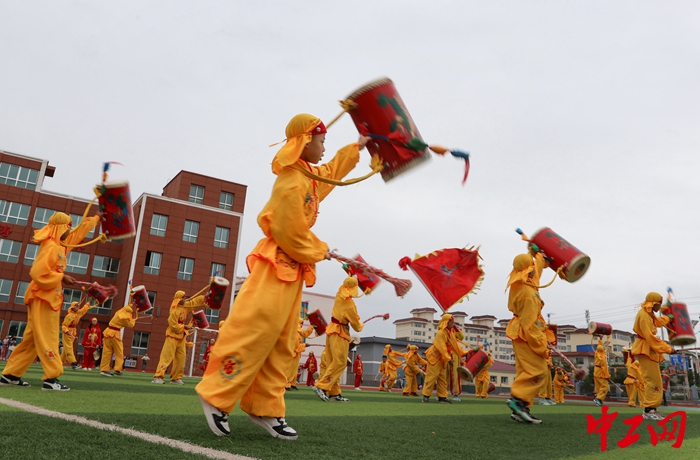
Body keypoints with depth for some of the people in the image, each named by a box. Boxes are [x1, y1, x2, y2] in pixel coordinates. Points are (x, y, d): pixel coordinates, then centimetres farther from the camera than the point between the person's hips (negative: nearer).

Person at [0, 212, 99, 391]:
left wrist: (96, 218, 34)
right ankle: (51, 378, -10)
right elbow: (37, 272, -24)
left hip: (49, 298, 10)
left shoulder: (60, 245, 13)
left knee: (32, 339, 11)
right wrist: (62, 277, -18)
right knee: (47, 338, -10)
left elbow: (80, 231, 27)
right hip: (43, 298, -10)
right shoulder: (50, 246, -15)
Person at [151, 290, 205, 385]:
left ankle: (176, 378, 12)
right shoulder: (174, 311, -21)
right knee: (166, 357, -12)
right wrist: (184, 327, -16)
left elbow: (195, 301, 13)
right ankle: (158, 377, -13)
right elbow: (173, 325, -23)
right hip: (172, 336, -9)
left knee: (181, 357, 7)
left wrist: (205, 297, 5)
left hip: (181, 337, 9)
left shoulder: (185, 306, 4)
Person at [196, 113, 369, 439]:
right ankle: (217, 397, -3)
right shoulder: (292, 182, -15)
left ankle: (264, 408, 10)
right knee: (254, 330, -13)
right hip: (277, 265, -10)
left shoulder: (311, 175, 16)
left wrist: (356, 148, 44)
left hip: (294, 267, 10)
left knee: (281, 343, 6)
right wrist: (320, 251, -4)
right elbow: (291, 233, -19)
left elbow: (331, 171, 39)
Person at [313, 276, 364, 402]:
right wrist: (360, 327, 13)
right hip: (339, 333, -9)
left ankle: (334, 393, 7)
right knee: (340, 363, -9)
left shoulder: (339, 296, 4)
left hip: (333, 330, 9)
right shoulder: (349, 302, -16)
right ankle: (321, 386, -16)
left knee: (334, 362, 7)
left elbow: (343, 287, 29)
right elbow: (355, 321, -7)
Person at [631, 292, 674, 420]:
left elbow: (659, 322, 39)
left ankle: (651, 409, 11)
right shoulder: (643, 315, -17)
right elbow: (650, 337, -23)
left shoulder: (650, 314, 15)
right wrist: (667, 349, -21)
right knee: (652, 380, -14)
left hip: (650, 349, 11)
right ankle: (648, 411, -15)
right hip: (645, 350, -11)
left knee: (655, 380, 10)